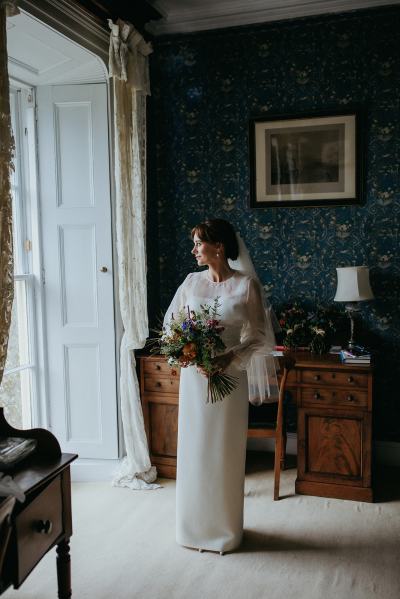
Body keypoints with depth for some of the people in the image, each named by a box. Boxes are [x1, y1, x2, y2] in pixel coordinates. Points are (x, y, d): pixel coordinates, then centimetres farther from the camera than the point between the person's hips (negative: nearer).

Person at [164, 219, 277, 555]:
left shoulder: (247, 284, -9)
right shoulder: (192, 281, 3)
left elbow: (259, 335, -6)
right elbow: (170, 322, 11)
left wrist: (231, 357, -20)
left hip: (230, 376, -3)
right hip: (193, 375, 4)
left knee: (225, 452, 7)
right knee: (193, 449, 12)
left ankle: (225, 529, 27)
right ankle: (194, 525, 31)